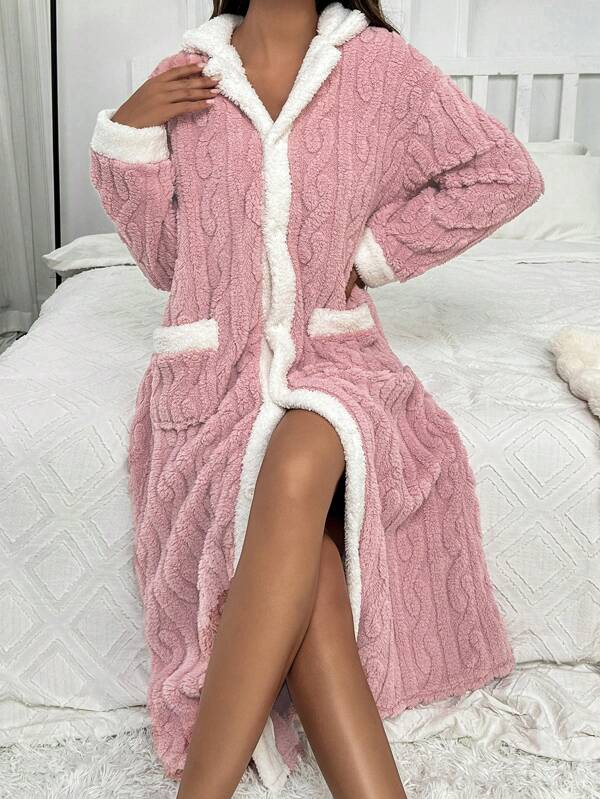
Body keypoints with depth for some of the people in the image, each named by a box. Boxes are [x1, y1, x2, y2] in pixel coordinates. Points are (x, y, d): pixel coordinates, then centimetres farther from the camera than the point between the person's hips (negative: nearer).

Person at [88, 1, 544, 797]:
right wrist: (127, 136, -1)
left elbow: (507, 174, 7)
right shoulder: (186, 77, 9)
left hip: (332, 356, -1)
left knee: (299, 463, -37)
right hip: (215, 363, 2)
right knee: (306, 558, -29)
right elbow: (164, 259, 12)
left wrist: (375, 251, 1)